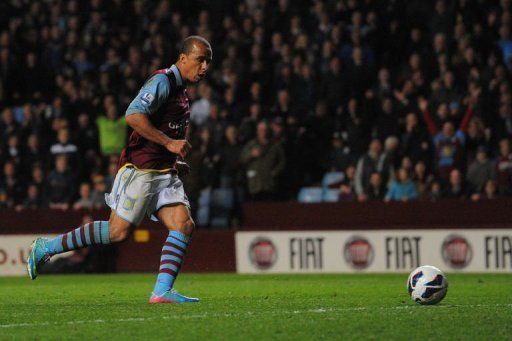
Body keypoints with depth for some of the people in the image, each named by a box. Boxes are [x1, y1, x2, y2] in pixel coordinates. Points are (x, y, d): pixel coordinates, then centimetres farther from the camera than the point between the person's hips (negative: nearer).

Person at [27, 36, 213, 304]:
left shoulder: (180, 89, 18)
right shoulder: (162, 81, -12)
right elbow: (133, 115, -26)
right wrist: (169, 143, -25)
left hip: (165, 173, 9)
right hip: (141, 169, -9)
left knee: (184, 224, -9)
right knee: (118, 231, -9)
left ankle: (162, 291, -13)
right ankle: (46, 247, 4)